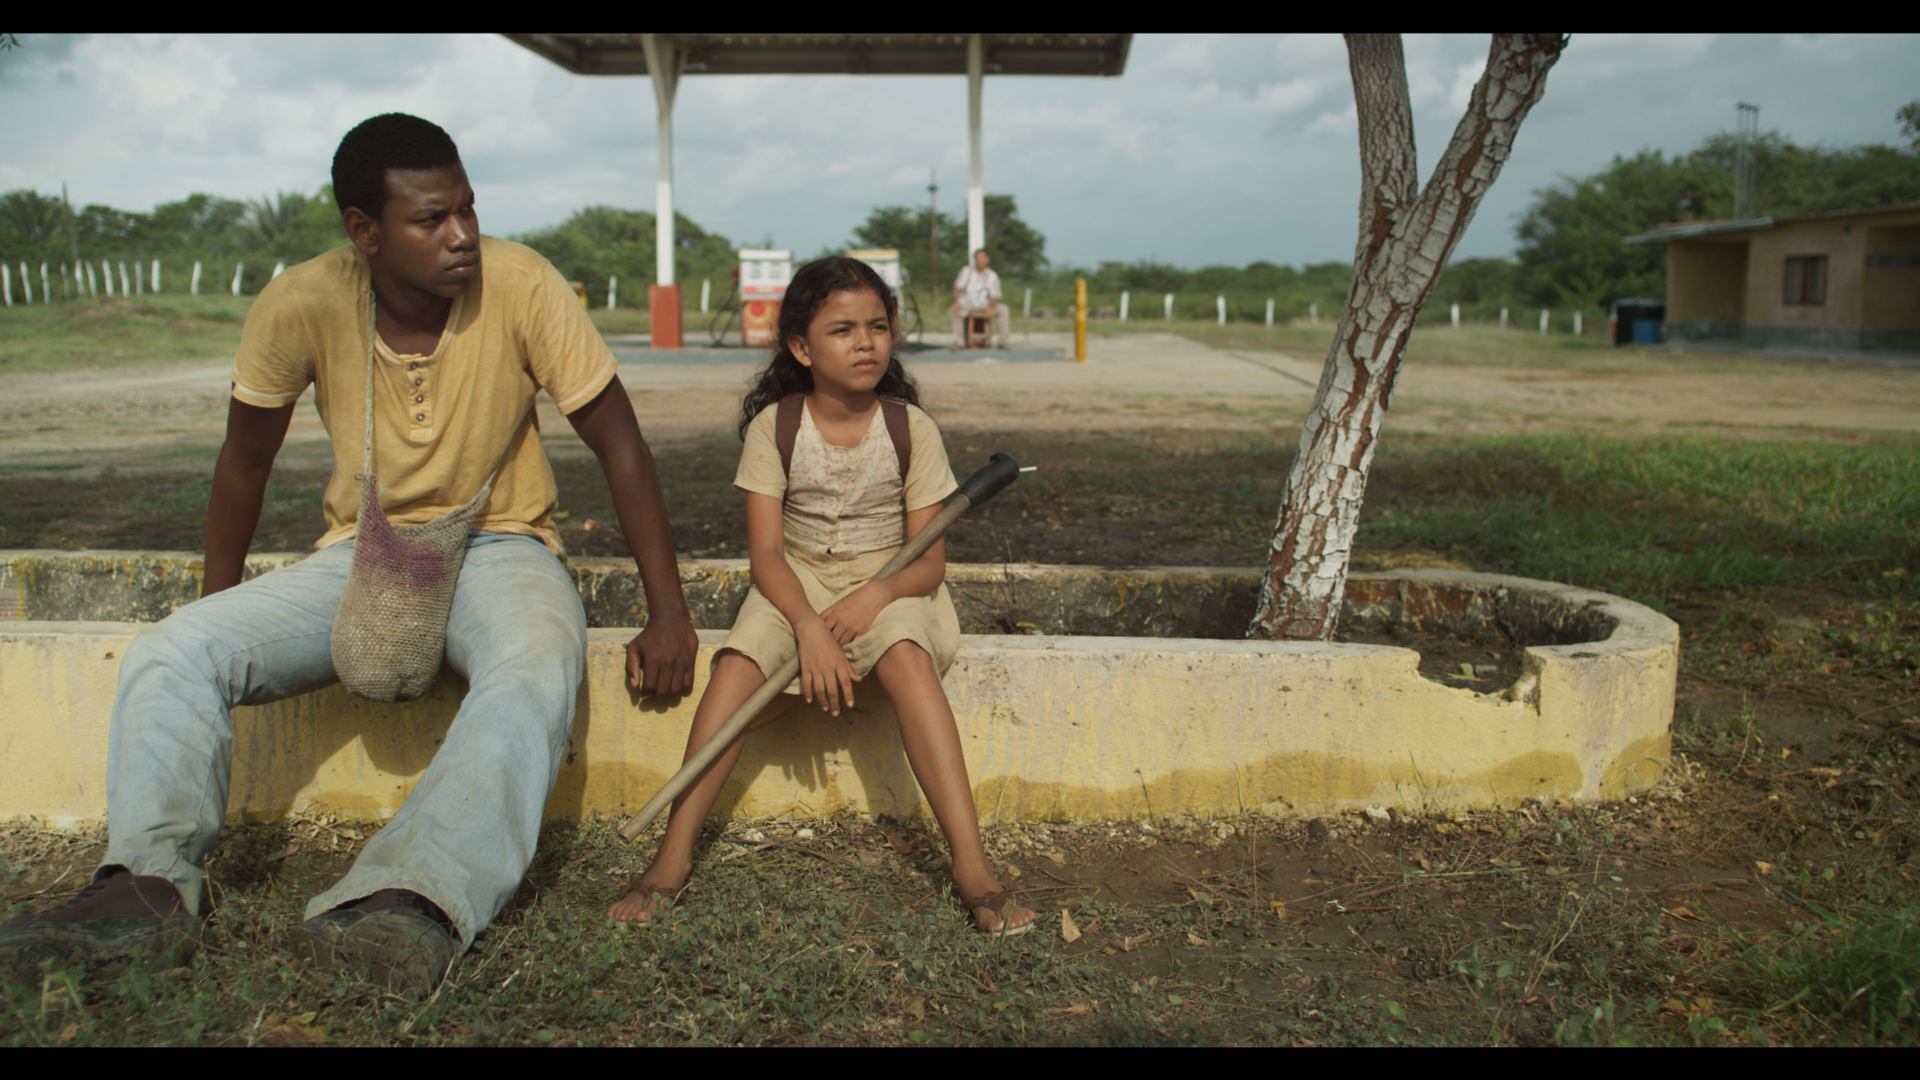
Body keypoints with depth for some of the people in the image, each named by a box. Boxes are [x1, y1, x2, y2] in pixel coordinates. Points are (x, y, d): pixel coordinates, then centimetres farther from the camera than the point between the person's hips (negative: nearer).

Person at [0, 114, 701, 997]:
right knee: (169, 653, -17)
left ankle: (411, 904, -50)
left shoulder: (520, 286, -17)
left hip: (497, 546, -3)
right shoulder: (300, 305, -12)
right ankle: (148, 886, -26)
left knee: (536, 669, -37)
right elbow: (245, 461, 5)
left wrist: (668, 615, -13)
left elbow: (619, 445, -10)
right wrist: (218, 604, 12)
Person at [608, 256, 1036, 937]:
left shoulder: (911, 428, -6)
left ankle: (971, 864, -37)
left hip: (887, 582, -1)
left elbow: (929, 557, -7)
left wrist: (876, 595, -28)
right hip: (796, 581, 1)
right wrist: (810, 628, -28)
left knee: (904, 654, -33)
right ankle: (674, 854, -23)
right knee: (740, 657, -28)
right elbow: (766, 553, -10)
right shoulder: (774, 427, -6)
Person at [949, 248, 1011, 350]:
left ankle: (1002, 341, -17)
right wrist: (955, 302, -26)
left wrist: (990, 307, -25)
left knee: (1004, 309, -22)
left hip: (984, 305, 2)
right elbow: (957, 287, -7)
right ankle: (958, 341, -29)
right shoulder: (967, 270, -2)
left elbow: (994, 297, -3)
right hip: (967, 303, -2)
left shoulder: (992, 276, 1)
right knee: (956, 311, -36)